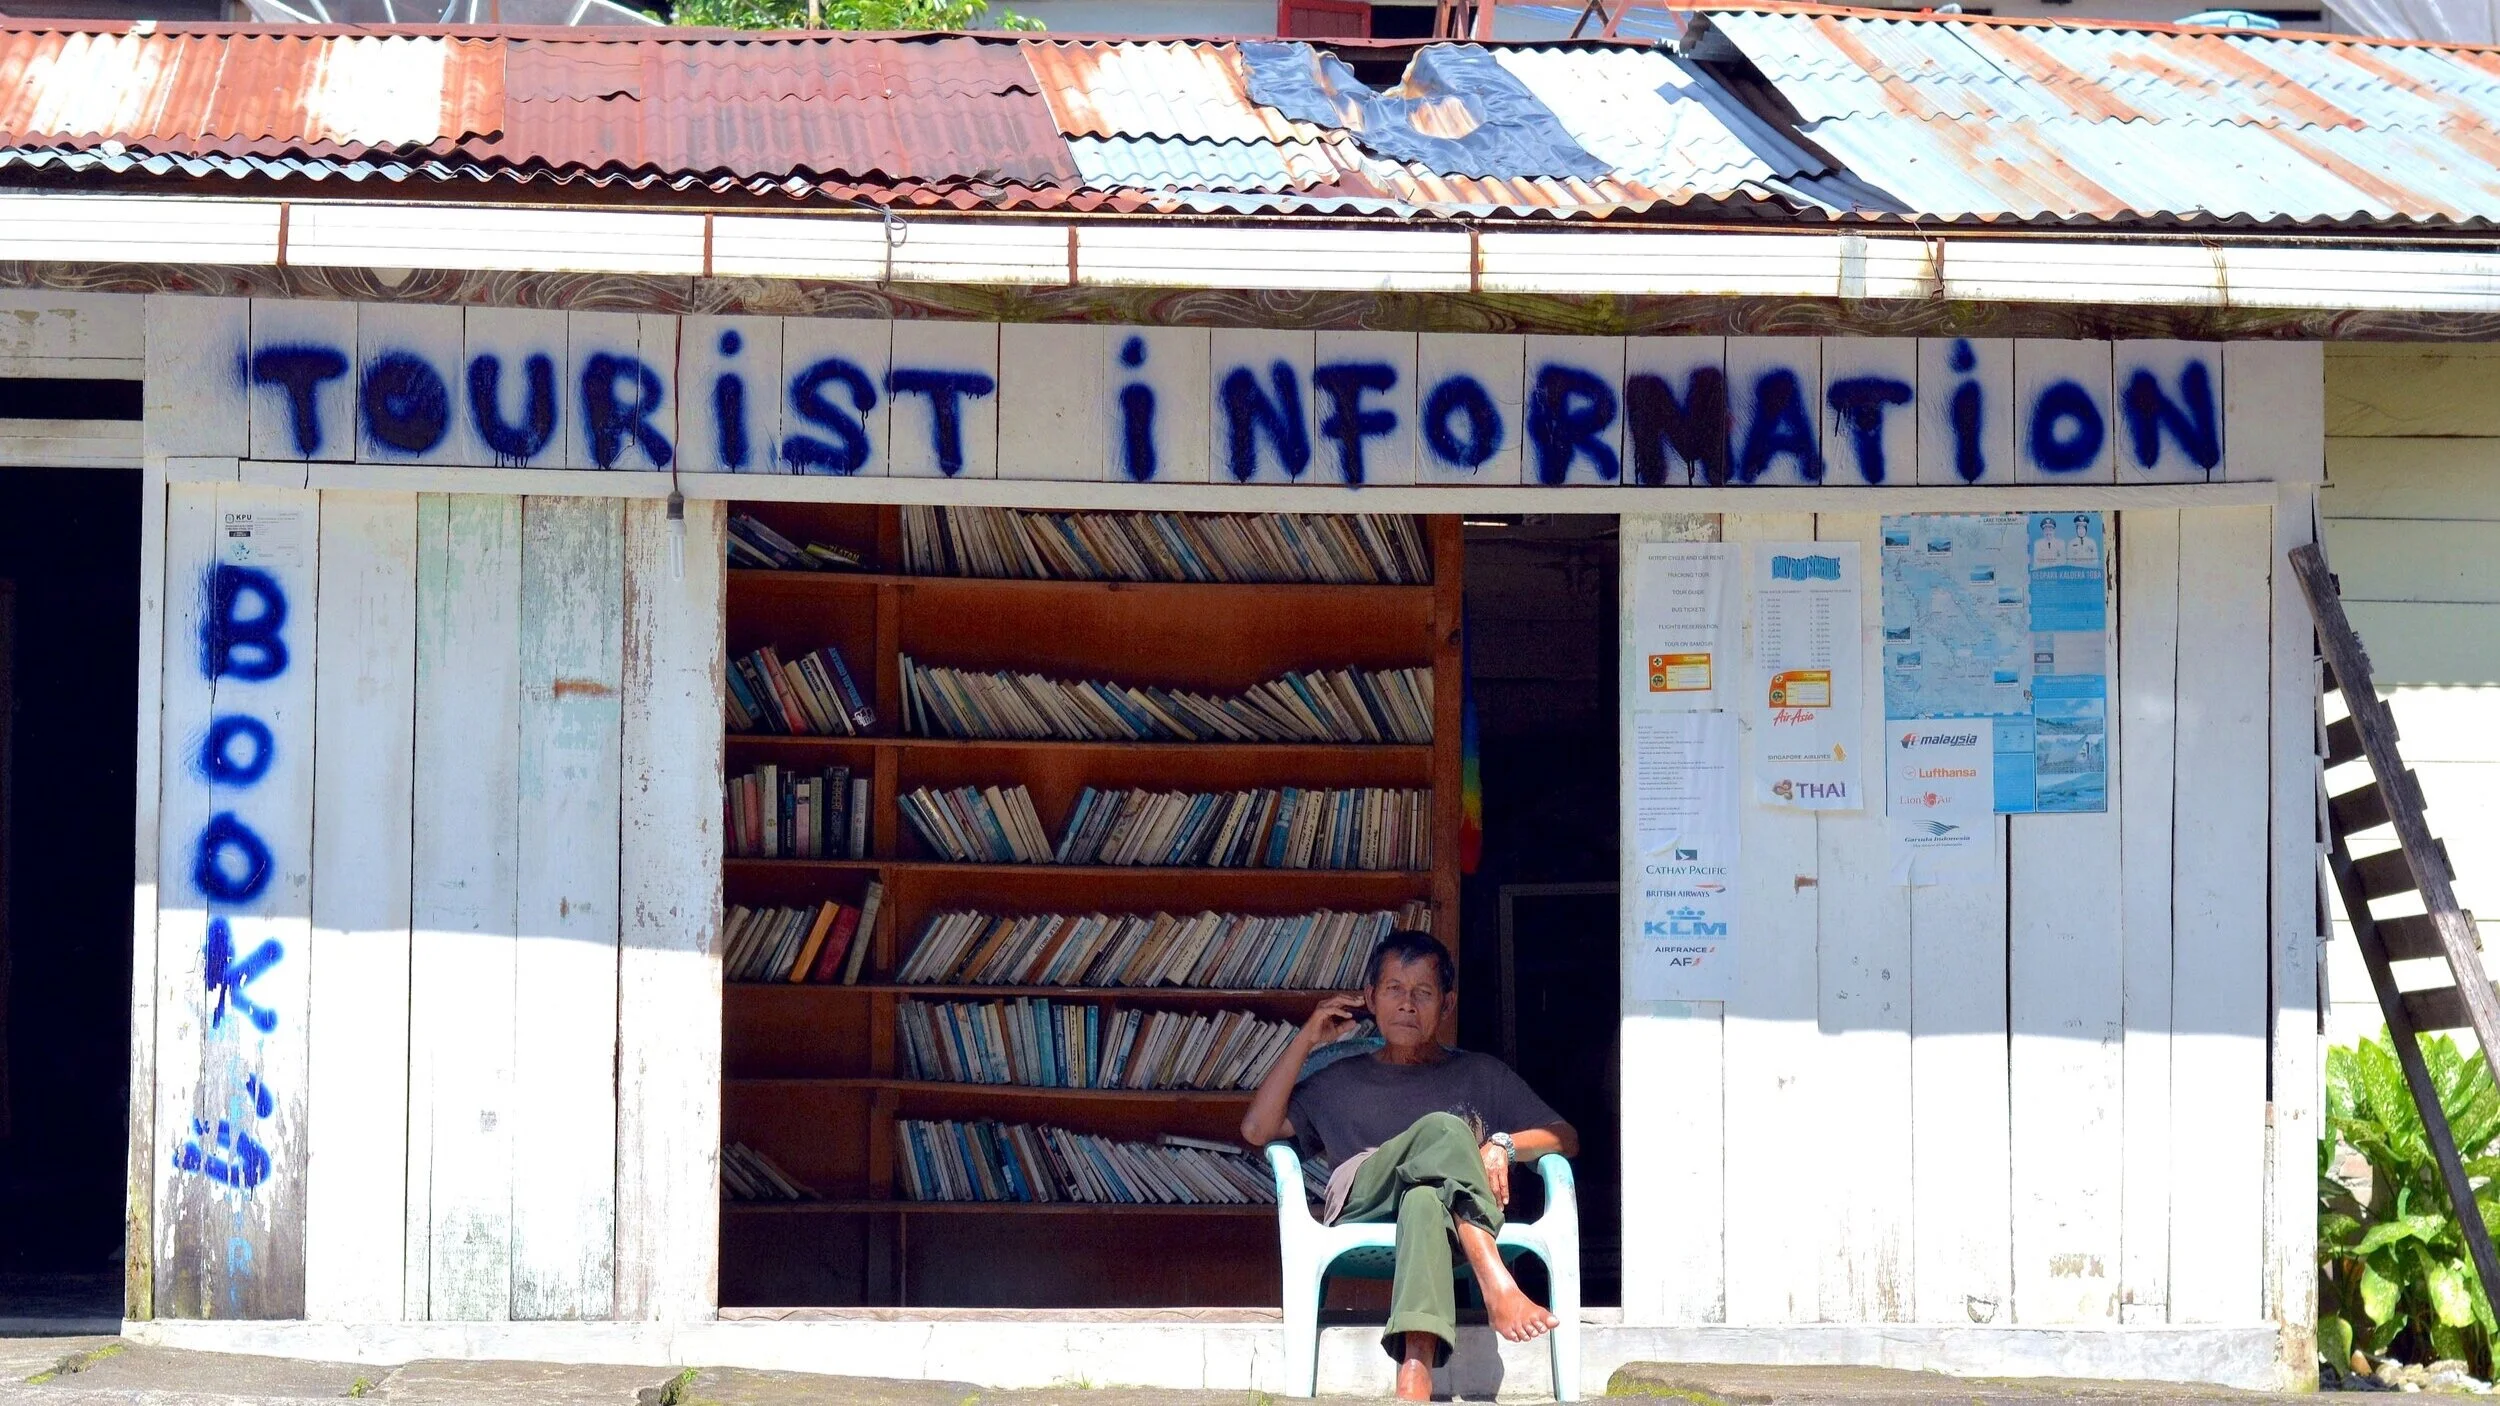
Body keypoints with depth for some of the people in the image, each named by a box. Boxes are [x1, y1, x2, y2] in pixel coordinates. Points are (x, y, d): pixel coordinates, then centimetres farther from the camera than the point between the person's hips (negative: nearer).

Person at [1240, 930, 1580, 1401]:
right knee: (1443, 1129, -33)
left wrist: (1504, 1145, -1)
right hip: (1360, 1211, 0)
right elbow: (1258, 1129, 20)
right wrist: (1307, 1039, 19)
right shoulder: (1342, 1080, 34)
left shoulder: (1480, 1074, 31)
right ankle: (1497, 1287, -53)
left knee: (1425, 1199, -41)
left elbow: (1566, 1138, 21)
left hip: (1461, 1222, 0)